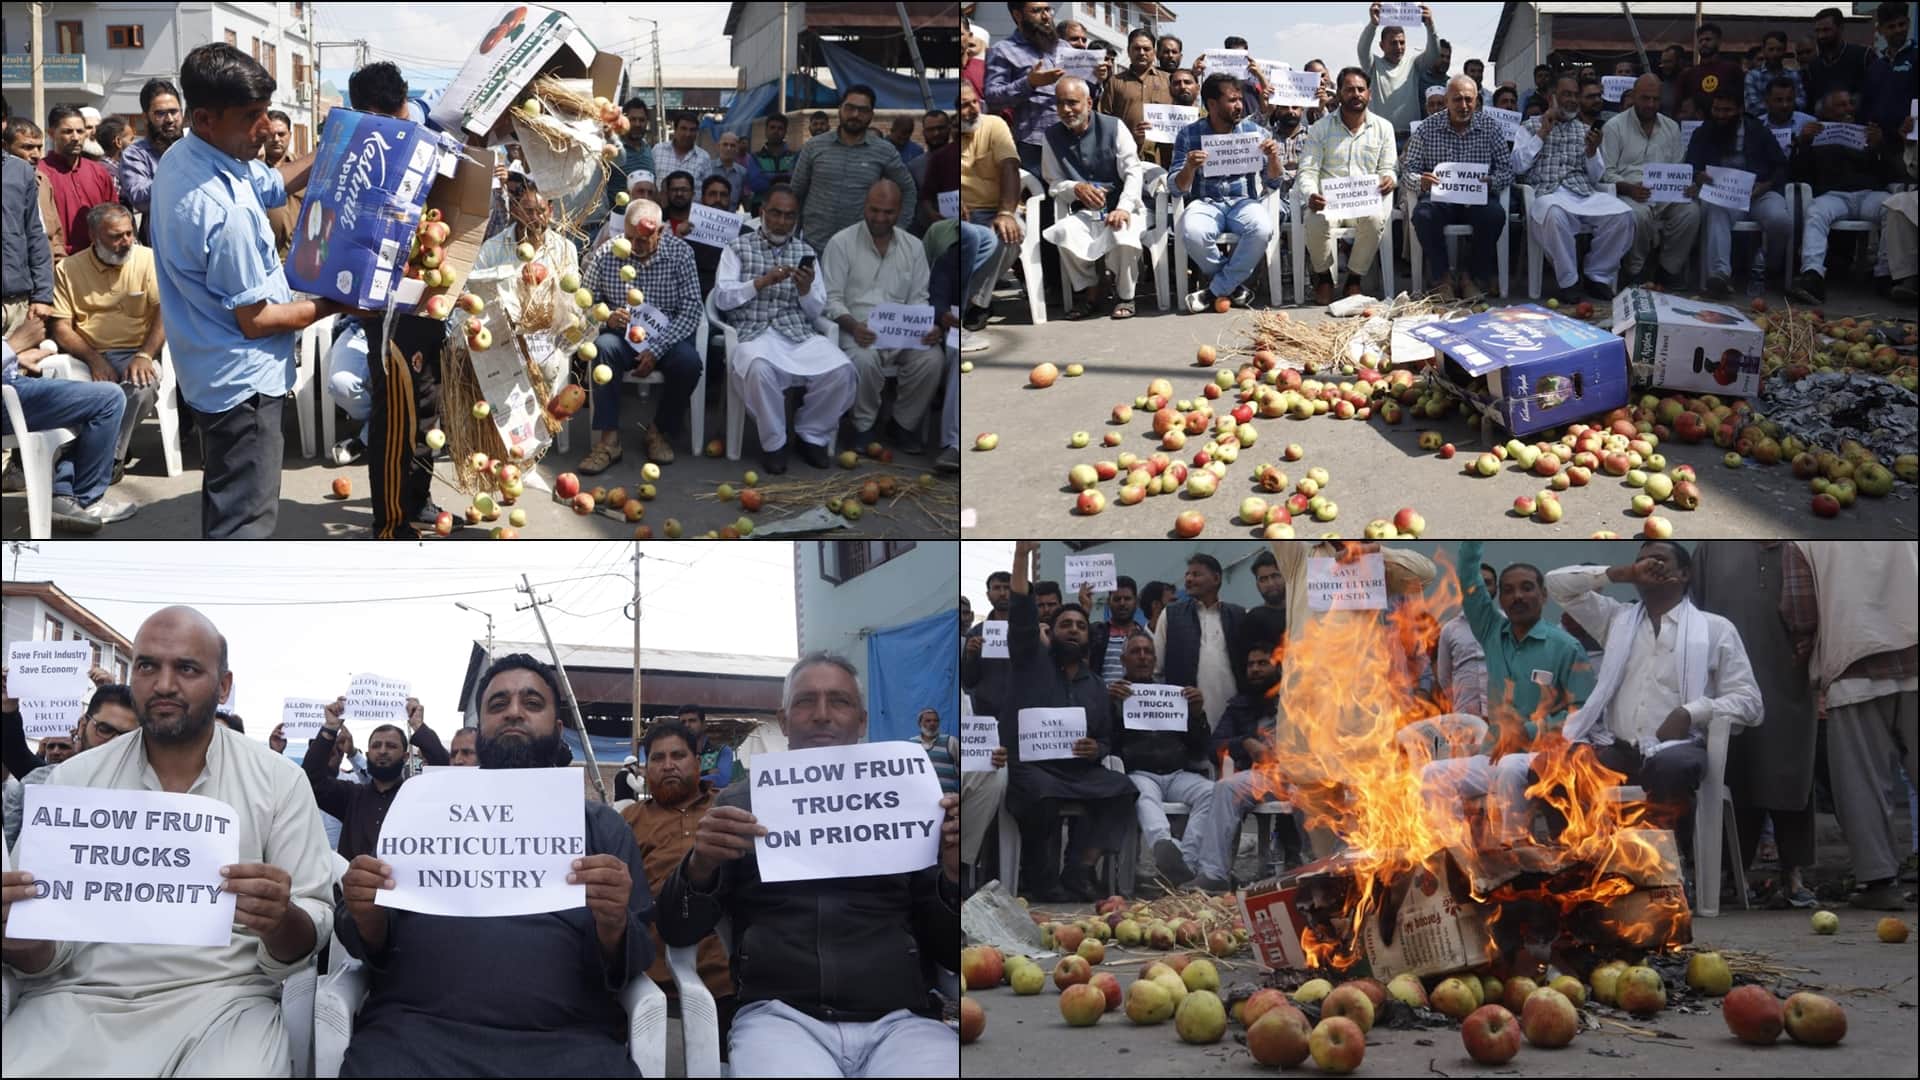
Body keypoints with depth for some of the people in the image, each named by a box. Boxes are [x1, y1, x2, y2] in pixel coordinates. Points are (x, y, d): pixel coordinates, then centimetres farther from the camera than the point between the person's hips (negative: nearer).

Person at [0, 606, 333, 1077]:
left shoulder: (277, 780, 2)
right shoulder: (73, 779, 8)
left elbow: (306, 942, -1)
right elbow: (45, 957, 6)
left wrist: (279, 924, -24)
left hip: (220, 998, -1)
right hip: (77, 997, 2)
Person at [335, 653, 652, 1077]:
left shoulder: (602, 825, 17)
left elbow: (633, 964, 10)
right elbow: (372, 945, 17)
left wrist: (613, 925, -13)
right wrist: (367, 915, -7)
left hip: (565, 1042, 0)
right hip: (413, 1032, 0)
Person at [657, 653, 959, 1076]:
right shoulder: (742, 802, 16)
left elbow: (948, 947, 14)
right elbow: (677, 932, 12)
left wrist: (955, 876, -7)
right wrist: (699, 867, -9)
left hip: (898, 1021, 1)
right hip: (778, 1016, -1)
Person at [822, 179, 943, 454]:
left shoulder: (914, 246, 10)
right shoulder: (841, 243, -1)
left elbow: (919, 298, 10)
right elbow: (831, 298, -4)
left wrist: (929, 327, -11)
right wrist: (853, 326, -23)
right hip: (858, 329, -3)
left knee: (931, 358, -28)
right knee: (864, 359, -37)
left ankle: (903, 424, -4)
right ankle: (865, 425, -9)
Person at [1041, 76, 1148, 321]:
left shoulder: (1113, 127, -3)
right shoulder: (1053, 136, 5)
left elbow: (1133, 172, -8)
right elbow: (1052, 183, 8)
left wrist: (1123, 208, -23)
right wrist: (1076, 188, -14)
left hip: (1123, 207, -2)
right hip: (1086, 212, 2)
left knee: (1122, 235, -36)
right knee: (1064, 232, -31)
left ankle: (1124, 296, -6)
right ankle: (1090, 291, -6)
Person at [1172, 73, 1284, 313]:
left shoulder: (1254, 131, 5)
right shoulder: (1188, 135, 1)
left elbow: (1272, 183, 7)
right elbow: (1178, 188, -3)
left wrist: (1273, 158, -15)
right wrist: (1189, 168, -24)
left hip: (1244, 201, 1)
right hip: (1205, 203, -1)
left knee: (1262, 228, -34)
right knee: (1192, 231, -36)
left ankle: (1216, 290, -15)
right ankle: (1233, 286, -10)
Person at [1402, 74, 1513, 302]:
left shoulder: (1490, 128, 8)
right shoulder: (1427, 130, 6)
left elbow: (1507, 169, 5)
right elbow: (1407, 171, 2)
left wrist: (1491, 181, -18)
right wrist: (1420, 181, -23)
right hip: (1440, 199, 0)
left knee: (1495, 213, -32)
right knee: (1423, 213, -33)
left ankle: (1474, 278, -15)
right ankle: (1442, 279, -18)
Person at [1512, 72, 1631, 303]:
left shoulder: (1584, 130, 23)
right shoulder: (1530, 126, 14)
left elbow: (1595, 177, 17)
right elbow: (1518, 167, -1)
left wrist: (1592, 151, -3)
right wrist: (1542, 134, -2)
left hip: (1585, 195, 4)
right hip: (1548, 194, -4)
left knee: (1622, 214, -26)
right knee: (1555, 213, -41)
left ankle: (1599, 276, -8)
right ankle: (1567, 281, -24)